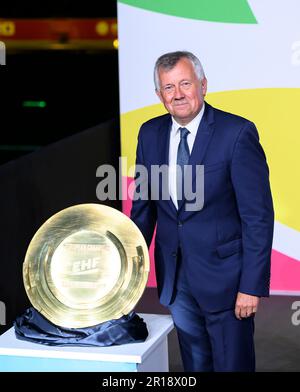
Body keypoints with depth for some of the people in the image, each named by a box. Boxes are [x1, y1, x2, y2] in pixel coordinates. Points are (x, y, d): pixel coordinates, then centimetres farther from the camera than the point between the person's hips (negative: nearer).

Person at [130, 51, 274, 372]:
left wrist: (252, 285, -17)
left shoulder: (237, 133, -14)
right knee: (195, 363, 17)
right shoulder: (150, 134, 3)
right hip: (175, 275, 5)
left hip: (223, 273, -5)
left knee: (233, 364, 6)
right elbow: (143, 205, 12)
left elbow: (258, 215, -14)